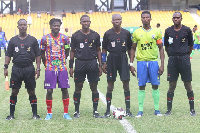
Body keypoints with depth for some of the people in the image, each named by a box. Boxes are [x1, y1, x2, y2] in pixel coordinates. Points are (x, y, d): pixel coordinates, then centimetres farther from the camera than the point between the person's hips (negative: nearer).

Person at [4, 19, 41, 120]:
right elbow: (8, 55, 10)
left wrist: (38, 68, -2)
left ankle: (35, 114, 12)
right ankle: (11, 114, 11)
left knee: (31, 92, 4)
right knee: (14, 91, 3)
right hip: (16, 69, 1)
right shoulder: (13, 40, 8)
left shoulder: (32, 40, 5)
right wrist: (6, 67, -1)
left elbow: (37, 55, 6)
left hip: (29, 69, -1)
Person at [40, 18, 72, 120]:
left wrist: (61, 62, 12)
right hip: (50, 69, -1)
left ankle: (66, 113, 10)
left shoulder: (64, 38, 3)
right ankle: (49, 113, 11)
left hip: (62, 68, 1)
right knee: (49, 91, -2)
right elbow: (42, 54, 10)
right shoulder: (45, 39, 0)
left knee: (65, 90, 0)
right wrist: (46, 65, 10)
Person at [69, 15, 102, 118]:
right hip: (80, 63, -1)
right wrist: (71, 67, 3)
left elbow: (98, 51, 11)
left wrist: (100, 65, 5)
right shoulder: (75, 35, 5)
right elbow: (72, 51, 8)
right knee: (78, 87, 3)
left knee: (94, 87, 3)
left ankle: (95, 111, 11)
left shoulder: (95, 35, 7)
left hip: (92, 63, 1)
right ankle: (77, 111, 11)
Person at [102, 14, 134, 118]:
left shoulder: (126, 33, 6)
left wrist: (131, 62, 8)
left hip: (123, 58, 1)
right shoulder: (108, 34, 2)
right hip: (112, 59, -1)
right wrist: (104, 63, 1)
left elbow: (130, 48, 12)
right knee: (110, 84, 2)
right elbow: (104, 49, 7)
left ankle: (128, 110, 4)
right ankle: (108, 110, 10)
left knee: (126, 83, -3)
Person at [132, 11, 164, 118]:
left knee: (155, 85, 1)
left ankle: (157, 110, 10)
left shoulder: (156, 32, 4)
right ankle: (140, 111, 6)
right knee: (141, 86, 1)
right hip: (141, 61, 0)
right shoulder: (136, 33, 5)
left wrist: (162, 64, -1)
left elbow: (161, 49, 6)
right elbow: (133, 49, 10)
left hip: (153, 61, 0)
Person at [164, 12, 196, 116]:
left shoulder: (187, 30, 1)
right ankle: (169, 109, 11)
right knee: (172, 85, 4)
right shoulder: (168, 31, 6)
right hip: (172, 60, 2)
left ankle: (192, 109, 7)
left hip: (184, 59, -2)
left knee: (188, 84, 0)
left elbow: (191, 46, 10)